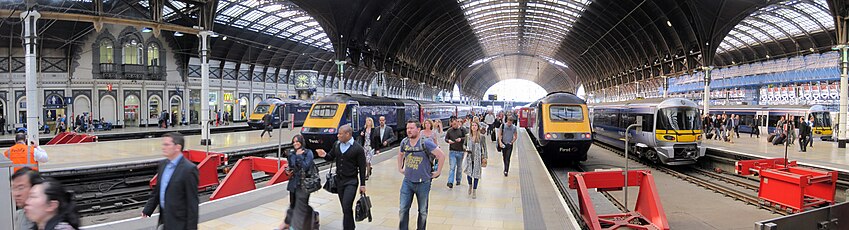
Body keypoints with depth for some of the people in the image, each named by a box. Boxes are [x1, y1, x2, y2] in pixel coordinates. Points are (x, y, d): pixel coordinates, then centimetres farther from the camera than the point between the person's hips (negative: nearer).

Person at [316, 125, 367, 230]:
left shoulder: (358, 149, -11)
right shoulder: (337, 145, 5)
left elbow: (362, 168, -8)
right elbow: (331, 157, 17)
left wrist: (362, 184, -8)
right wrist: (325, 155, -7)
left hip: (351, 182, -6)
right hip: (339, 180, 6)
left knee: (347, 206, -15)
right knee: (345, 207, 14)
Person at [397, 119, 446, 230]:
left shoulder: (425, 142, -14)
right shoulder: (404, 142, 2)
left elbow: (441, 155, -14)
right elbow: (400, 155, 24)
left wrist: (438, 172, -11)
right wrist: (400, 168, 18)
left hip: (423, 183, -4)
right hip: (407, 182, 4)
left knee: (423, 211, 10)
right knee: (403, 210, 3)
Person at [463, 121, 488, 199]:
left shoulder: (482, 137, -5)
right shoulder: (467, 136, 3)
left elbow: (484, 147, 1)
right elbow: (464, 144, 16)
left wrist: (485, 157, -2)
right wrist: (466, 149, -6)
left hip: (477, 158, -2)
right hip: (469, 157, 2)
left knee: (476, 174, 2)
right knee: (468, 172, -8)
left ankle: (474, 191, 18)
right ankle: (470, 185, 25)